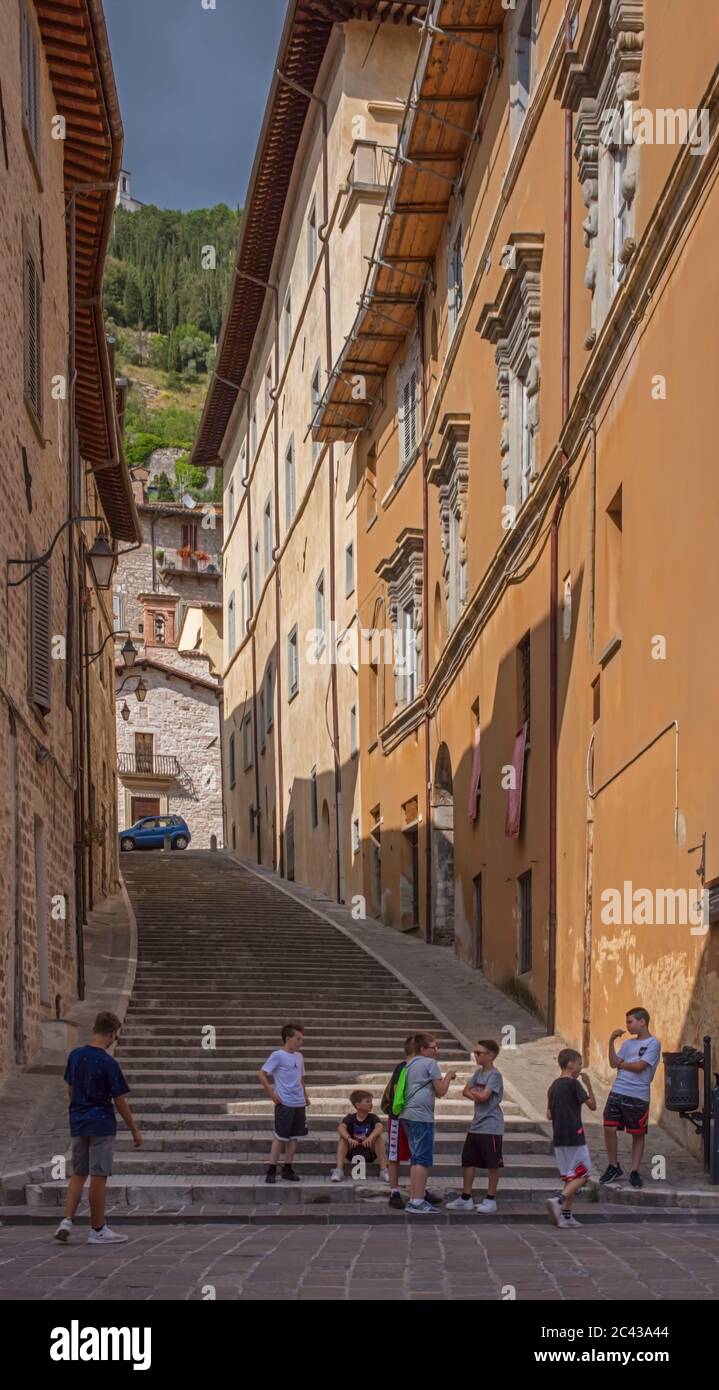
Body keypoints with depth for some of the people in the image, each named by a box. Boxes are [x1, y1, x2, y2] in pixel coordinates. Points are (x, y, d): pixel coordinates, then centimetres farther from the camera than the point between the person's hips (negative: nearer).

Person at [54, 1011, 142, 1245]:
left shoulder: (75, 1056, 2)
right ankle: (97, 1230, 8)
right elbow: (119, 1102, -12)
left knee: (78, 1174, 15)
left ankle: (66, 1221, 2)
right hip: (101, 1124, -6)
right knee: (99, 1177, 1)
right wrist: (134, 1130, -3)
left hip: (78, 1123, 6)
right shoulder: (108, 1063, -16)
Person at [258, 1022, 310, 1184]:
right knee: (280, 1137, -3)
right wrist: (272, 1095, -14)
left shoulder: (299, 1056, 13)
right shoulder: (277, 1055, -10)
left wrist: (305, 1095, 14)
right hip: (284, 1104, -7)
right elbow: (262, 1074, -14)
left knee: (294, 1137, 9)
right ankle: (271, 1170, 4)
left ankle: (287, 1169, 16)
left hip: (299, 1104, 7)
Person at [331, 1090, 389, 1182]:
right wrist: (349, 1139, -44)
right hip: (353, 1151, 0)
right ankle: (339, 1170, -31)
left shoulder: (373, 1118, -4)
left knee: (379, 1137, -24)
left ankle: (384, 1171, -28)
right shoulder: (350, 1118, -3)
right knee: (343, 1138, -23)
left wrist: (370, 1138, -48)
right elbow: (340, 1127, -23)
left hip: (370, 1151, 0)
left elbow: (380, 1127, -27)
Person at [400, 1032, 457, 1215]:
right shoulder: (430, 1063, -7)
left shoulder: (409, 1064, 19)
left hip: (408, 1115, 9)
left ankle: (415, 1198, 19)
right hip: (422, 1116, -9)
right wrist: (449, 1076, 8)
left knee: (416, 1158, 16)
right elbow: (441, 1091, -8)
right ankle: (417, 1201, -13)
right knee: (423, 1159, -9)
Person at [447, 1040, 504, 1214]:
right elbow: (466, 1091, 10)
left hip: (491, 1126, -9)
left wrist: (473, 1091, -1)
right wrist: (476, 1095, -10)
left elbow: (484, 1096, -21)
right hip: (476, 1126, 9)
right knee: (468, 1160, 11)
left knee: (493, 1163, -1)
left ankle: (490, 1200, 7)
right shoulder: (478, 1072, 12)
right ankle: (466, 1198, 19)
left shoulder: (495, 1075, -13)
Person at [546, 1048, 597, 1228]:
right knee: (583, 1174, -1)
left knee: (570, 1176, 13)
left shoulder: (553, 1086, 11)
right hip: (574, 1137, -8)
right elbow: (592, 1105, -7)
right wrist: (588, 1084, 2)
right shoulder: (573, 1084, -12)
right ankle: (558, 1201, -19)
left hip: (559, 1139, 8)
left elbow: (549, 1115, 14)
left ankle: (566, 1215, 9)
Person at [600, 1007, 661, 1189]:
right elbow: (614, 1063, 5)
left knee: (638, 1134, 4)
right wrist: (611, 1041, -3)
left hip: (638, 1096, -5)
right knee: (609, 1128, -2)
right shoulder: (628, 1043, 14)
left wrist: (621, 1064, 2)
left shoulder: (653, 1043, -3)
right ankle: (614, 1167, 14)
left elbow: (640, 1066, -12)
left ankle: (635, 1171, 14)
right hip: (618, 1092, 5)